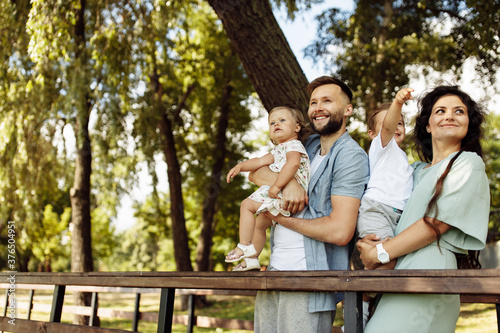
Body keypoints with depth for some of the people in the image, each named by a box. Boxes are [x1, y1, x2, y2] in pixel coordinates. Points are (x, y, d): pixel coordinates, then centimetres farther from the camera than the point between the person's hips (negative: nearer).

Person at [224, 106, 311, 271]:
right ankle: (252, 260, 28)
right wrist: (240, 166, 5)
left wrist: (276, 186, -32)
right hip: (280, 196, 10)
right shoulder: (277, 150, 22)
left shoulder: (293, 145, -10)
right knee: (259, 223, 19)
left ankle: (244, 246, -8)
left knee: (247, 204, -13)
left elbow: (293, 163, -29)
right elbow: (261, 161, 19)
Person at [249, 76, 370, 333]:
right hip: (275, 268, 7)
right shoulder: (310, 146, 14)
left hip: (308, 276, -7)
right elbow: (256, 173, 10)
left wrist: (282, 218, -8)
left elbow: (340, 231, -20)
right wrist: (287, 181, -11)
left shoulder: (350, 155, -10)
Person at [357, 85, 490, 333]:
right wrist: (368, 242, -1)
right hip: (400, 270, 7)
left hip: (430, 268, -6)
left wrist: (379, 253, -8)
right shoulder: (417, 170, 24)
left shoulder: (468, 164, 2)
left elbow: (438, 222, -10)